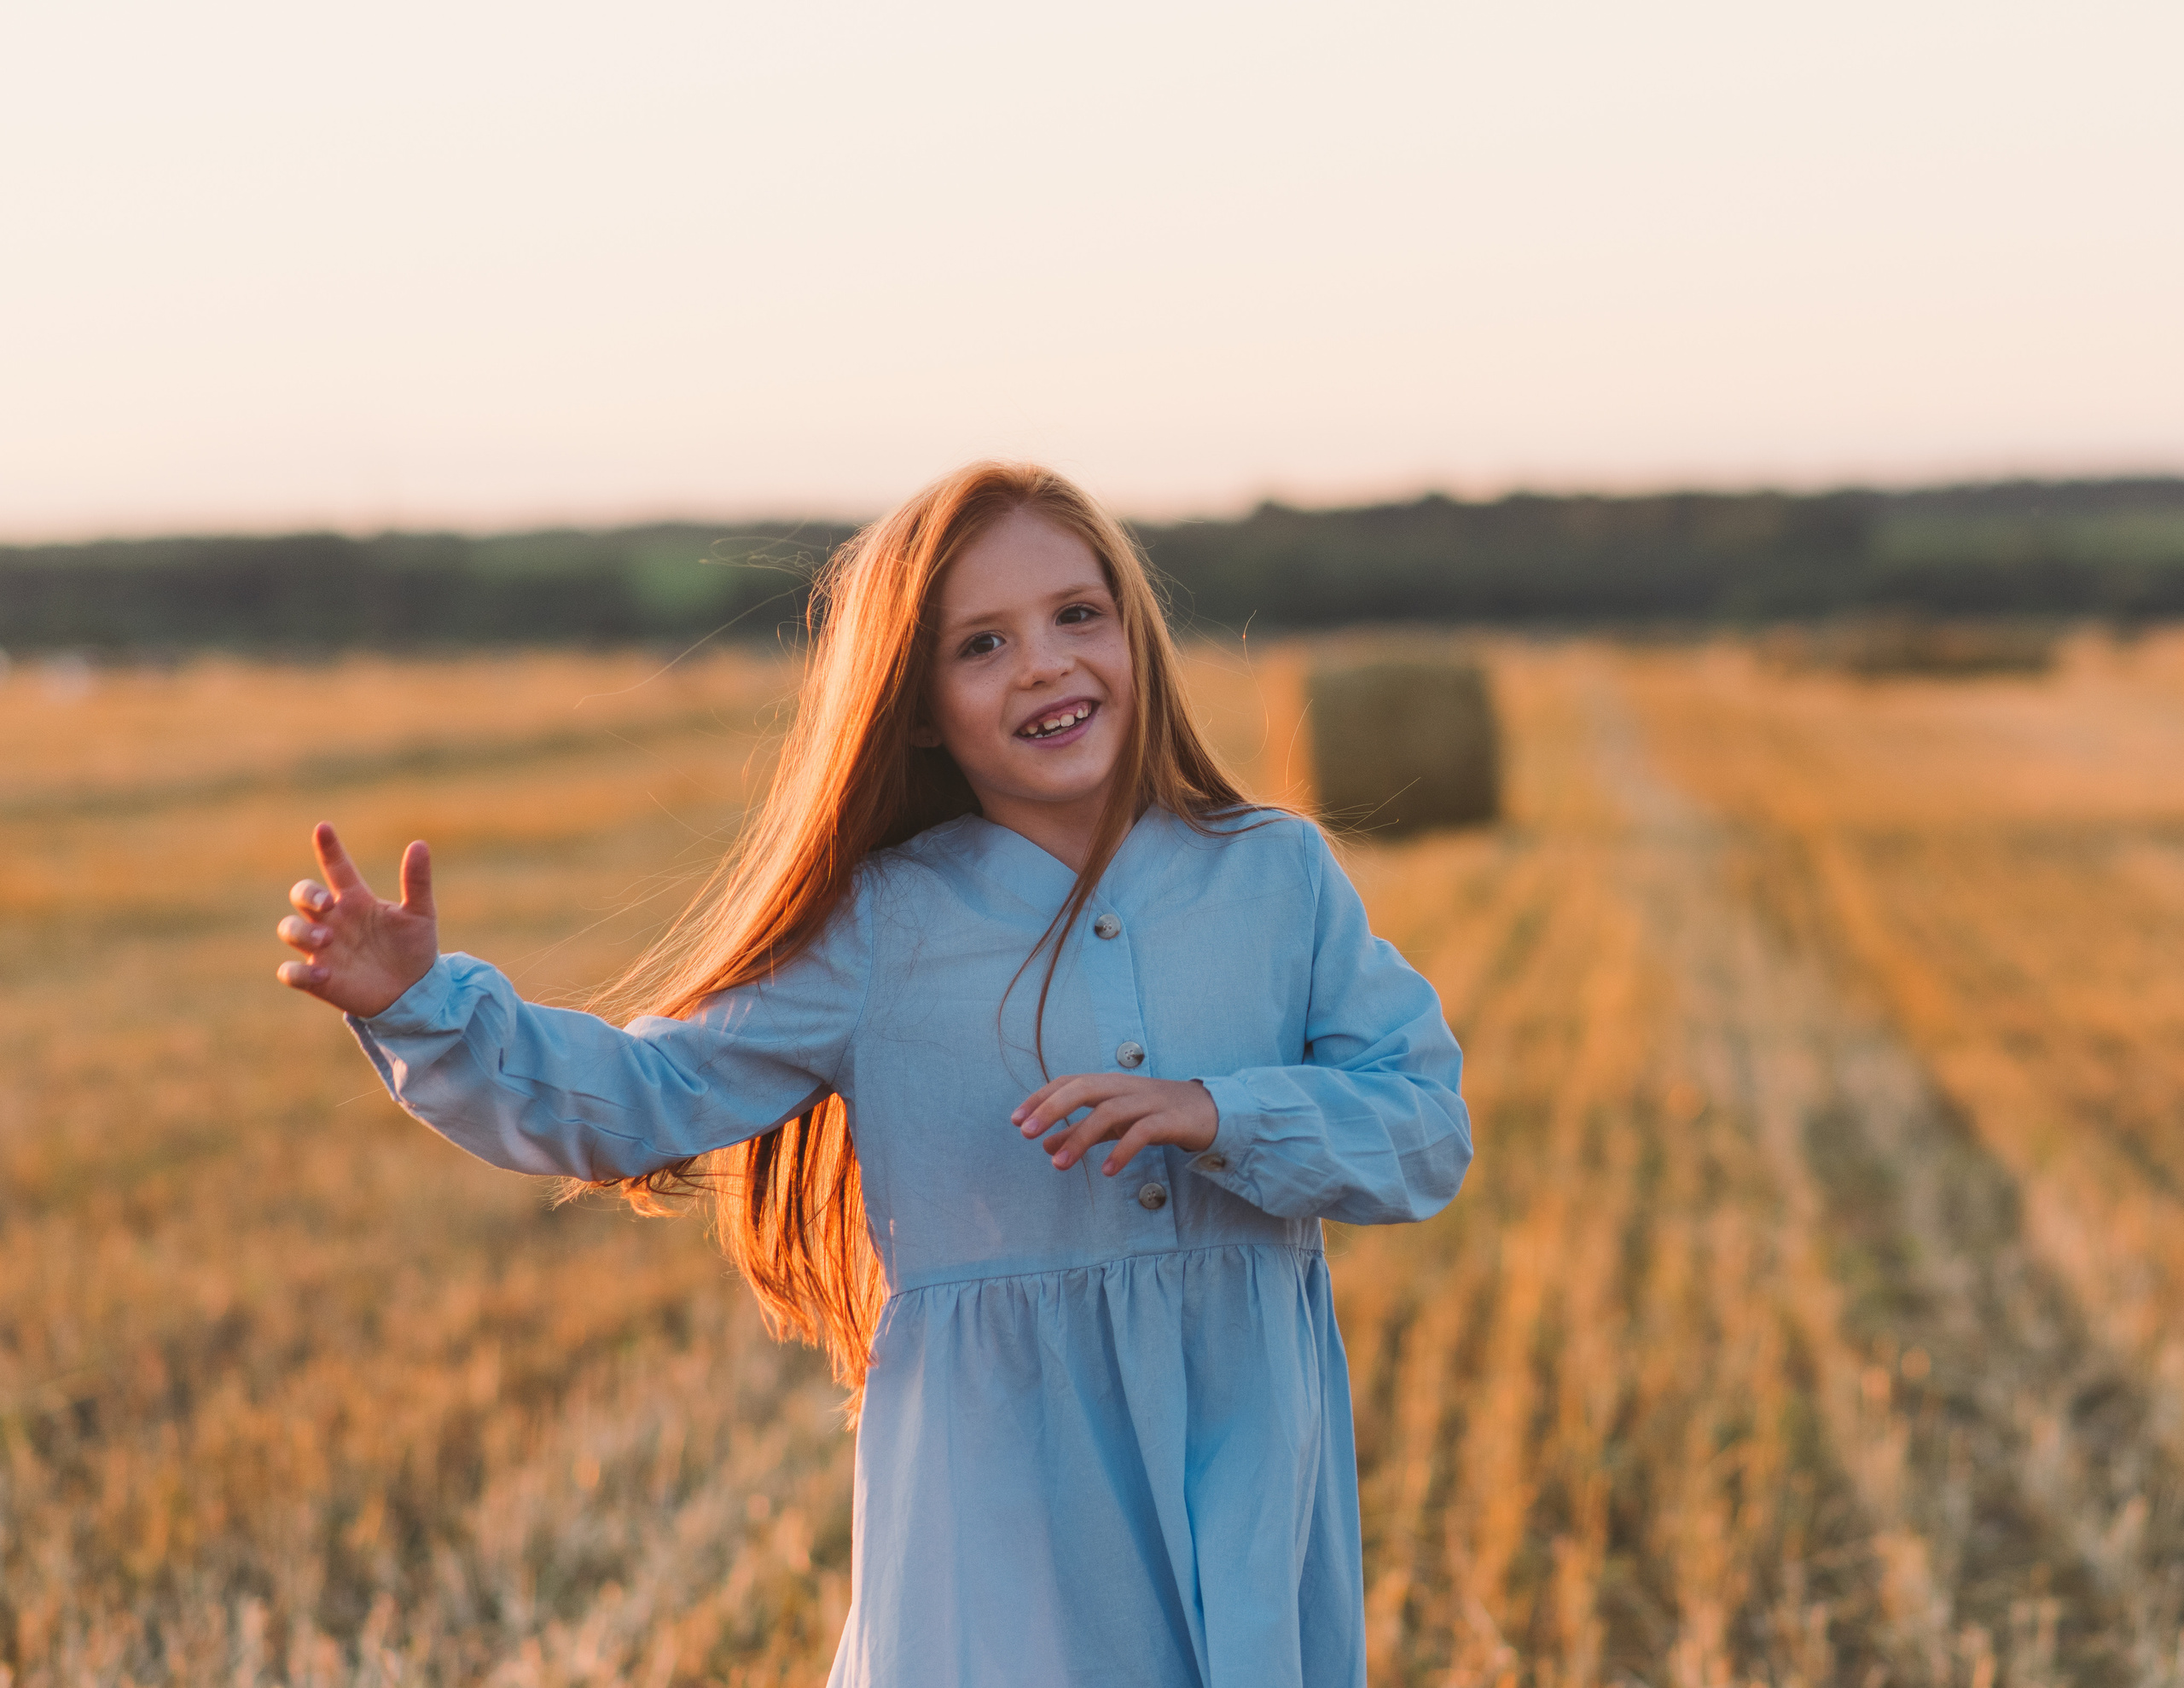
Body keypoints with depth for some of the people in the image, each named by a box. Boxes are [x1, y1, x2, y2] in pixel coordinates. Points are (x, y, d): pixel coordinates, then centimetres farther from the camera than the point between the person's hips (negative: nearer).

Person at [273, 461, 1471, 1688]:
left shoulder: (1279, 875, 3)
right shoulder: (883, 933, -1)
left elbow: (1429, 1127, 1)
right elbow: (642, 1102, -1)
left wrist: (1218, 1116, -16)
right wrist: (421, 1004, -14)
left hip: (1256, 1495, 2)